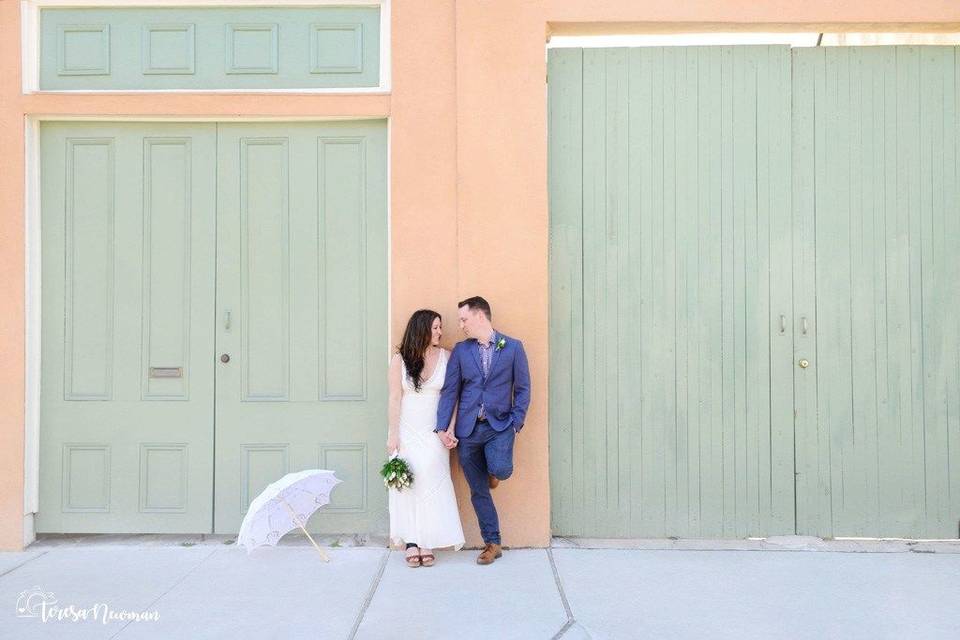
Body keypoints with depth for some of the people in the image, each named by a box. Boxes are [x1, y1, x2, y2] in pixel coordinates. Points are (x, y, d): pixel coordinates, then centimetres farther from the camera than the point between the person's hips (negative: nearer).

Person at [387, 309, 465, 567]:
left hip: (434, 432, 1)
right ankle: (411, 542, 8)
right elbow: (395, 398, -2)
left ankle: (427, 542, 7)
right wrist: (393, 434, -4)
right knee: (406, 483, 0)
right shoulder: (400, 358, -2)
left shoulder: (446, 357, 0)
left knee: (432, 482, -1)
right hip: (407, 431, 0)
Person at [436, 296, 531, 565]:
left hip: (499, 425, -2)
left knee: (500, 469, -26)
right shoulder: (460, 350, 6)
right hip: (467, 429, 2)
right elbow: (450, 391, 3)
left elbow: (522, 388, 2)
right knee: (478, 491, 7)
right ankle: (492, 543, 23)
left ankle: (493, 470, 12)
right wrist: (442, 428, -5)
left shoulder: (513, 347, 0)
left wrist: (517, 422, -8)